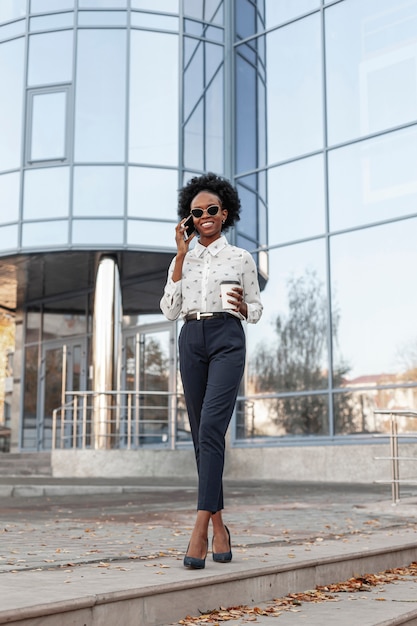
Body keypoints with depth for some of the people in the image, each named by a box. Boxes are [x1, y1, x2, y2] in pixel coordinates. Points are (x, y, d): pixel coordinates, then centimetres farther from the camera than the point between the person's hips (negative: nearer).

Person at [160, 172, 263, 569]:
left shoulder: (241, 258, 10)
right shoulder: (181, 260, 16)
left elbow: (256, 309, 13)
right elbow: (169, 310, 5)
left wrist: (243, 307, -11)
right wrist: (181, 257, 2)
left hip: (227, 339, -3)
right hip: (191, 340, 4)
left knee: (210, 428, -19)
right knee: (202, 434, 3)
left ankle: (200, 528, -23)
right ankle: (219, 527, 11)